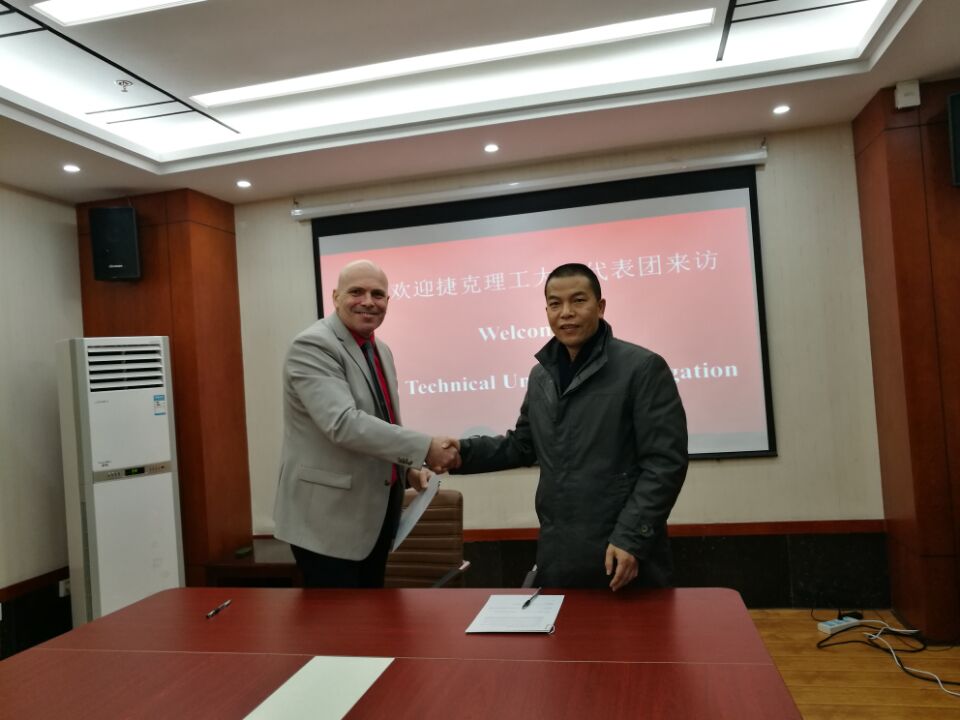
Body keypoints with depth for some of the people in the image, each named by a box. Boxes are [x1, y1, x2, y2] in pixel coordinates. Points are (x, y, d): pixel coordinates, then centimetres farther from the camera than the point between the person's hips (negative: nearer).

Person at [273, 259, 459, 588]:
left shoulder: (380, 350, 11)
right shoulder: (312, 346, -17)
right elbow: (343, 423, -28)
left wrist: (409, 466, 4)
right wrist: (423, 448, -27)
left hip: (376, 508, 8)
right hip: (329, 514, -8)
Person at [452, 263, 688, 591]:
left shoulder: (642, 367, -8)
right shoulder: (542, 374, 12)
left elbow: (665, 462, -12)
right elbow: (522, 445, 18)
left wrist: (630, 538, -18)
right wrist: (463, 452, 3)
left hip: (623, 555, -5)